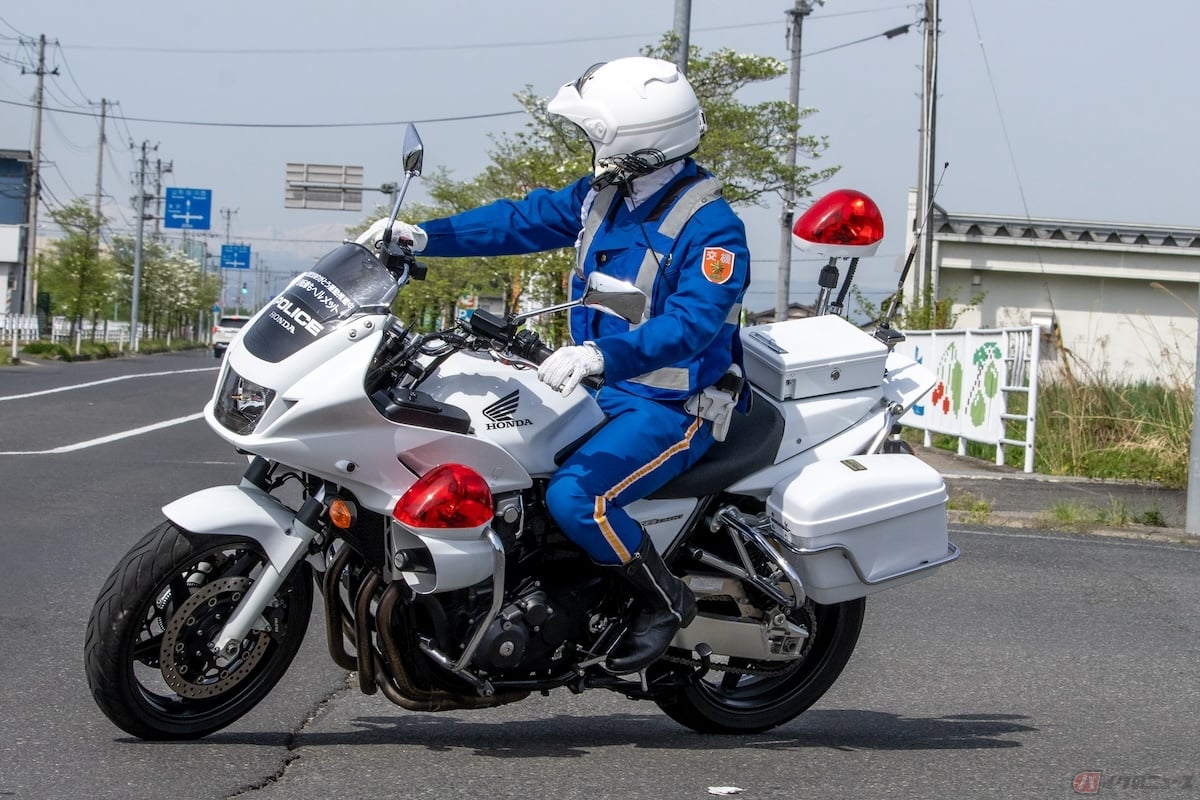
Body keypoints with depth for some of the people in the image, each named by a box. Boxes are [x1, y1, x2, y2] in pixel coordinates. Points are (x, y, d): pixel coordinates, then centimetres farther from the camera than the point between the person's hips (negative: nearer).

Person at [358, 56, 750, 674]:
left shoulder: (711, 227, -20)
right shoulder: (602, 196, 6)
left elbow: (692, 322, -32)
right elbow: (522, 220, 11)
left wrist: (600, 355, -46)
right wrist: (425, 236, 1)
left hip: (670, 407, -9)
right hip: (602, 388, 9)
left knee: (574, 499, -29)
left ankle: (666, 601, -4)